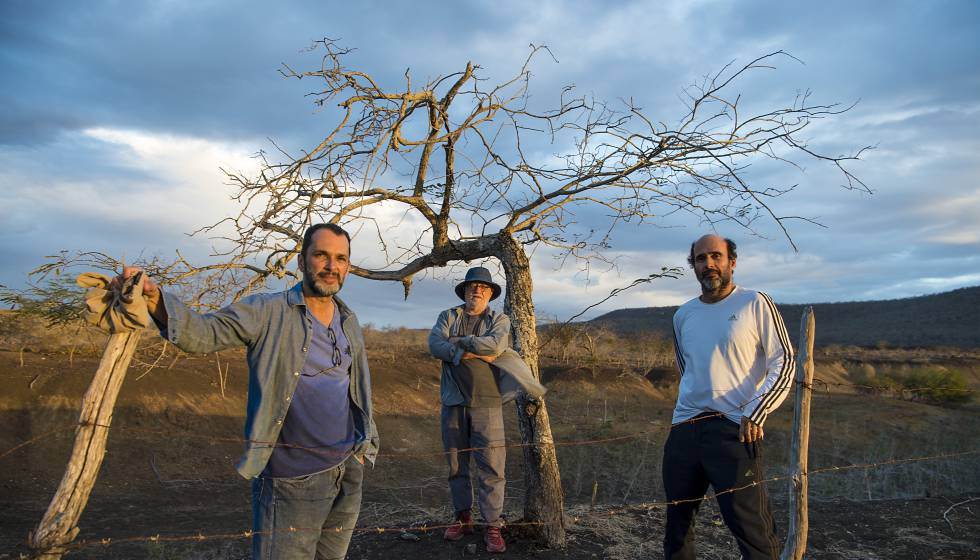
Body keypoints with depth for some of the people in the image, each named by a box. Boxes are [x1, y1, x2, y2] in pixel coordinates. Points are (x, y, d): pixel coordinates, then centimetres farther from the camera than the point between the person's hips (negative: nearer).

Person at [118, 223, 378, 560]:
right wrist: (155, 299, -38)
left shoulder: (349, 322, 7)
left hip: (348, 471, 6)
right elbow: (204, 333, -21)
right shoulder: (268, 312, -10)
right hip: (293, 479, -6)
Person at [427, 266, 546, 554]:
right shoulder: (448, 316, 9)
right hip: (453, 401, 2)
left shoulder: (499, 320, 6)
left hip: (487, 403, -2)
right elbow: (435, 344, -9)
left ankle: (492, 525, 8)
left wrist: (459, 341, -9)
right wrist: (473, 353, -15)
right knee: (456, 464, 12)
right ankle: (463, 517, 27)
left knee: (491, 466, -3)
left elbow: (495, 344, -15)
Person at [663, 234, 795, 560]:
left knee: (751, 528, -8)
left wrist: (755, 414, -14)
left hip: (734, 431, -5)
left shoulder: (755, 304, -2)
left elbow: (784, 362, -6)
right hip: (683, 430, 6)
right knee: (677, 521, 16)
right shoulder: (683, 316, 14)